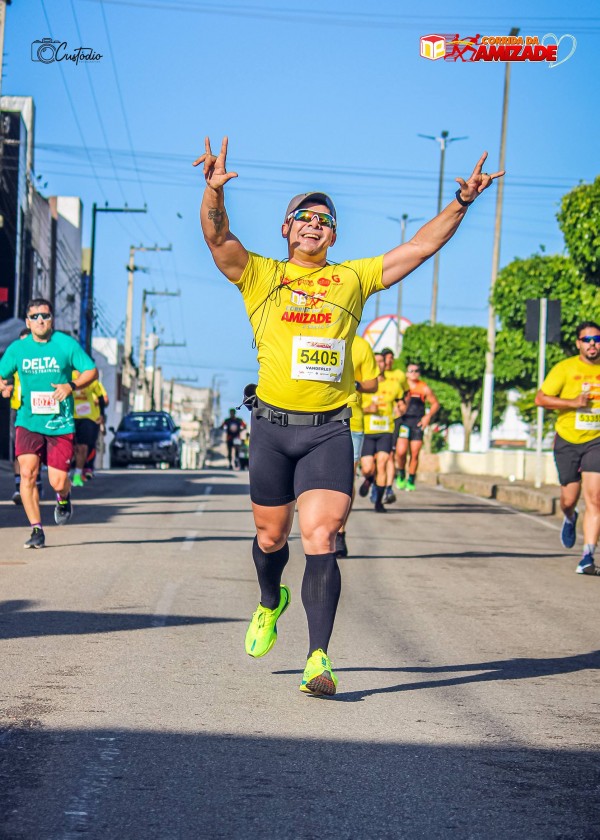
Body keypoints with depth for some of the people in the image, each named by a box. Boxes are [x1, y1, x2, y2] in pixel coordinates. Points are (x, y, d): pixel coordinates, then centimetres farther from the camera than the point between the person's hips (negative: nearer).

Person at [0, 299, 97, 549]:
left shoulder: (67, 344, -2)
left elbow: (91, 371, 3)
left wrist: (71, 386, -14)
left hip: (60, 423, -1)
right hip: (28, 422, 1)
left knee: (58, 481, -5)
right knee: (27, 473, -15)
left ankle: (64, 498, 34)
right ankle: (36, 530, -4)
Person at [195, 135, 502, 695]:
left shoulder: (353, 279, 12)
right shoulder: (259, 276, 7)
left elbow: (420, 247, 12)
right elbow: (217, 238, -8)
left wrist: (462, 202, 2)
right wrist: (214, 190, -26)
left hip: (329, 432, 0)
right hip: (272, 427, 0)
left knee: (320, 539, -13)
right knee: (270, 537, 14)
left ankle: (319, 659, -14)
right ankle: (271, 603, 47)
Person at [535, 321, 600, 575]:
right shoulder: (565, 368, -6)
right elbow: (540, 399, -9)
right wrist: (574, 403, -18)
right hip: (567, 441, -1)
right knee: (569, 499, 7)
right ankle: (570, 518, 45)